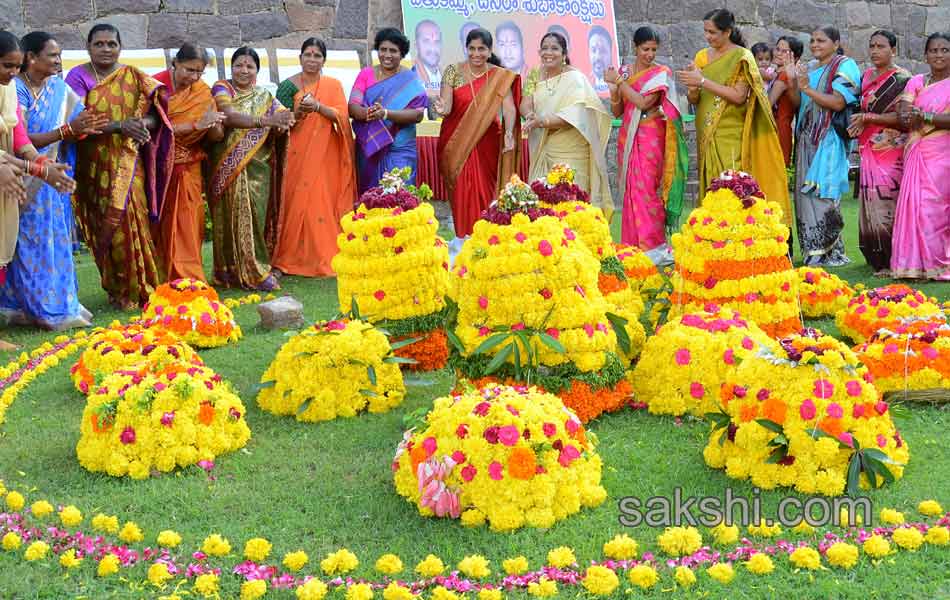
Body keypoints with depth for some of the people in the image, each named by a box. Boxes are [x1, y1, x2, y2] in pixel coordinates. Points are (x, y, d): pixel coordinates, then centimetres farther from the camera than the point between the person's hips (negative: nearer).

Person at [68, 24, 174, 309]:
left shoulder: (133, 76, 8)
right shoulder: (78, 76, 1)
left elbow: (156, 114, 5)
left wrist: (141, 123, -18)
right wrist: (120, 126, -22)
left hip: (128, 163, 1)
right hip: (95, 166, -1)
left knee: (130, 218, -8)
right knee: (104, 225, 1)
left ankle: (138, 287, 2)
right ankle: (116, 289, 11)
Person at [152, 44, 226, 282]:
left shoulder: (202, 92, 3)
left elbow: (217, 137, 3)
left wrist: (212, 124, -20)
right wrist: (196, 125, -25)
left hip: (189, 170, 3)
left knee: (189, 226, 2)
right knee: (162, 226, 0)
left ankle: (188, 279, 9)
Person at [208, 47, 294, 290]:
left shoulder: (264, 96, 17)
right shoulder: (222, 88, 4)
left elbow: (283, 116, 6)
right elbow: (228, 116, -15)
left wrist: (283, 123, -20)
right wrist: (266, 120, -26)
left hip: (257, 167, 2)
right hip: (228, 167, -2)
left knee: (256, 215, -7)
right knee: (232, 214, -4)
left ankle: (255, 268, 1)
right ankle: (229, 269, 4)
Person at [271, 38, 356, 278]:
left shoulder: (333, 85, 8)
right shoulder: (288, 85, 4)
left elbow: (342, 116, -4)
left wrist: (318, 106, -19)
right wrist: (298, 112, -18)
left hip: (325, 156, 1)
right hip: (296, 155, -1)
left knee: (322, 203, -2)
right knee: (294, 202, -4)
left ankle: (323, 257, 7)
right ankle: (288, 258, 0)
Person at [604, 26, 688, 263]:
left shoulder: (661, 73, -1)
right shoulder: (624, 72, 12)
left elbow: (644, 102, -15)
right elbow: (617, 112, 13)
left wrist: (618, 81, -10)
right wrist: (614, 90, -6)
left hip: (650, 138, -5)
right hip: (627, 137, 5)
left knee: (645, 189, -12)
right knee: (630, 189, 3)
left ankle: (654, 247, -9)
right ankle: (633, 244, 8)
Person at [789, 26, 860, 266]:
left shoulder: (844, 66, -2)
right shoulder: (808, 68, 18)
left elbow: (838, 102, -14)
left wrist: (807, 88, -15)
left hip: (830, 140, -7)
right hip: (807, 139, 7)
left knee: (823, 194, -10)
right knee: (805, 193, 3)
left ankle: (830, 252, -4)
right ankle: (811, 251, 9)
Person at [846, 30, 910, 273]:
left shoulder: (902, 79, -4)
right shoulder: (866, 77, 17)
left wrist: (867, 118, -12)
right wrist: (858, 124, 5)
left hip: (892, 151, -6)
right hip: (869, 151, 6)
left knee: (887, 204, -11)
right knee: (870, 205, 4)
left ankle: (893, 261, -5)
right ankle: (877, 260, 11)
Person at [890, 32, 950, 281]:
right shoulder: (916, 82, 15)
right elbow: (903, 113, 2)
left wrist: (923, 116, -15)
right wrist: (908, 115, -19)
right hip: (916, 153, 4)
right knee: (913, 204, -3)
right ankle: (915, 264, 0)